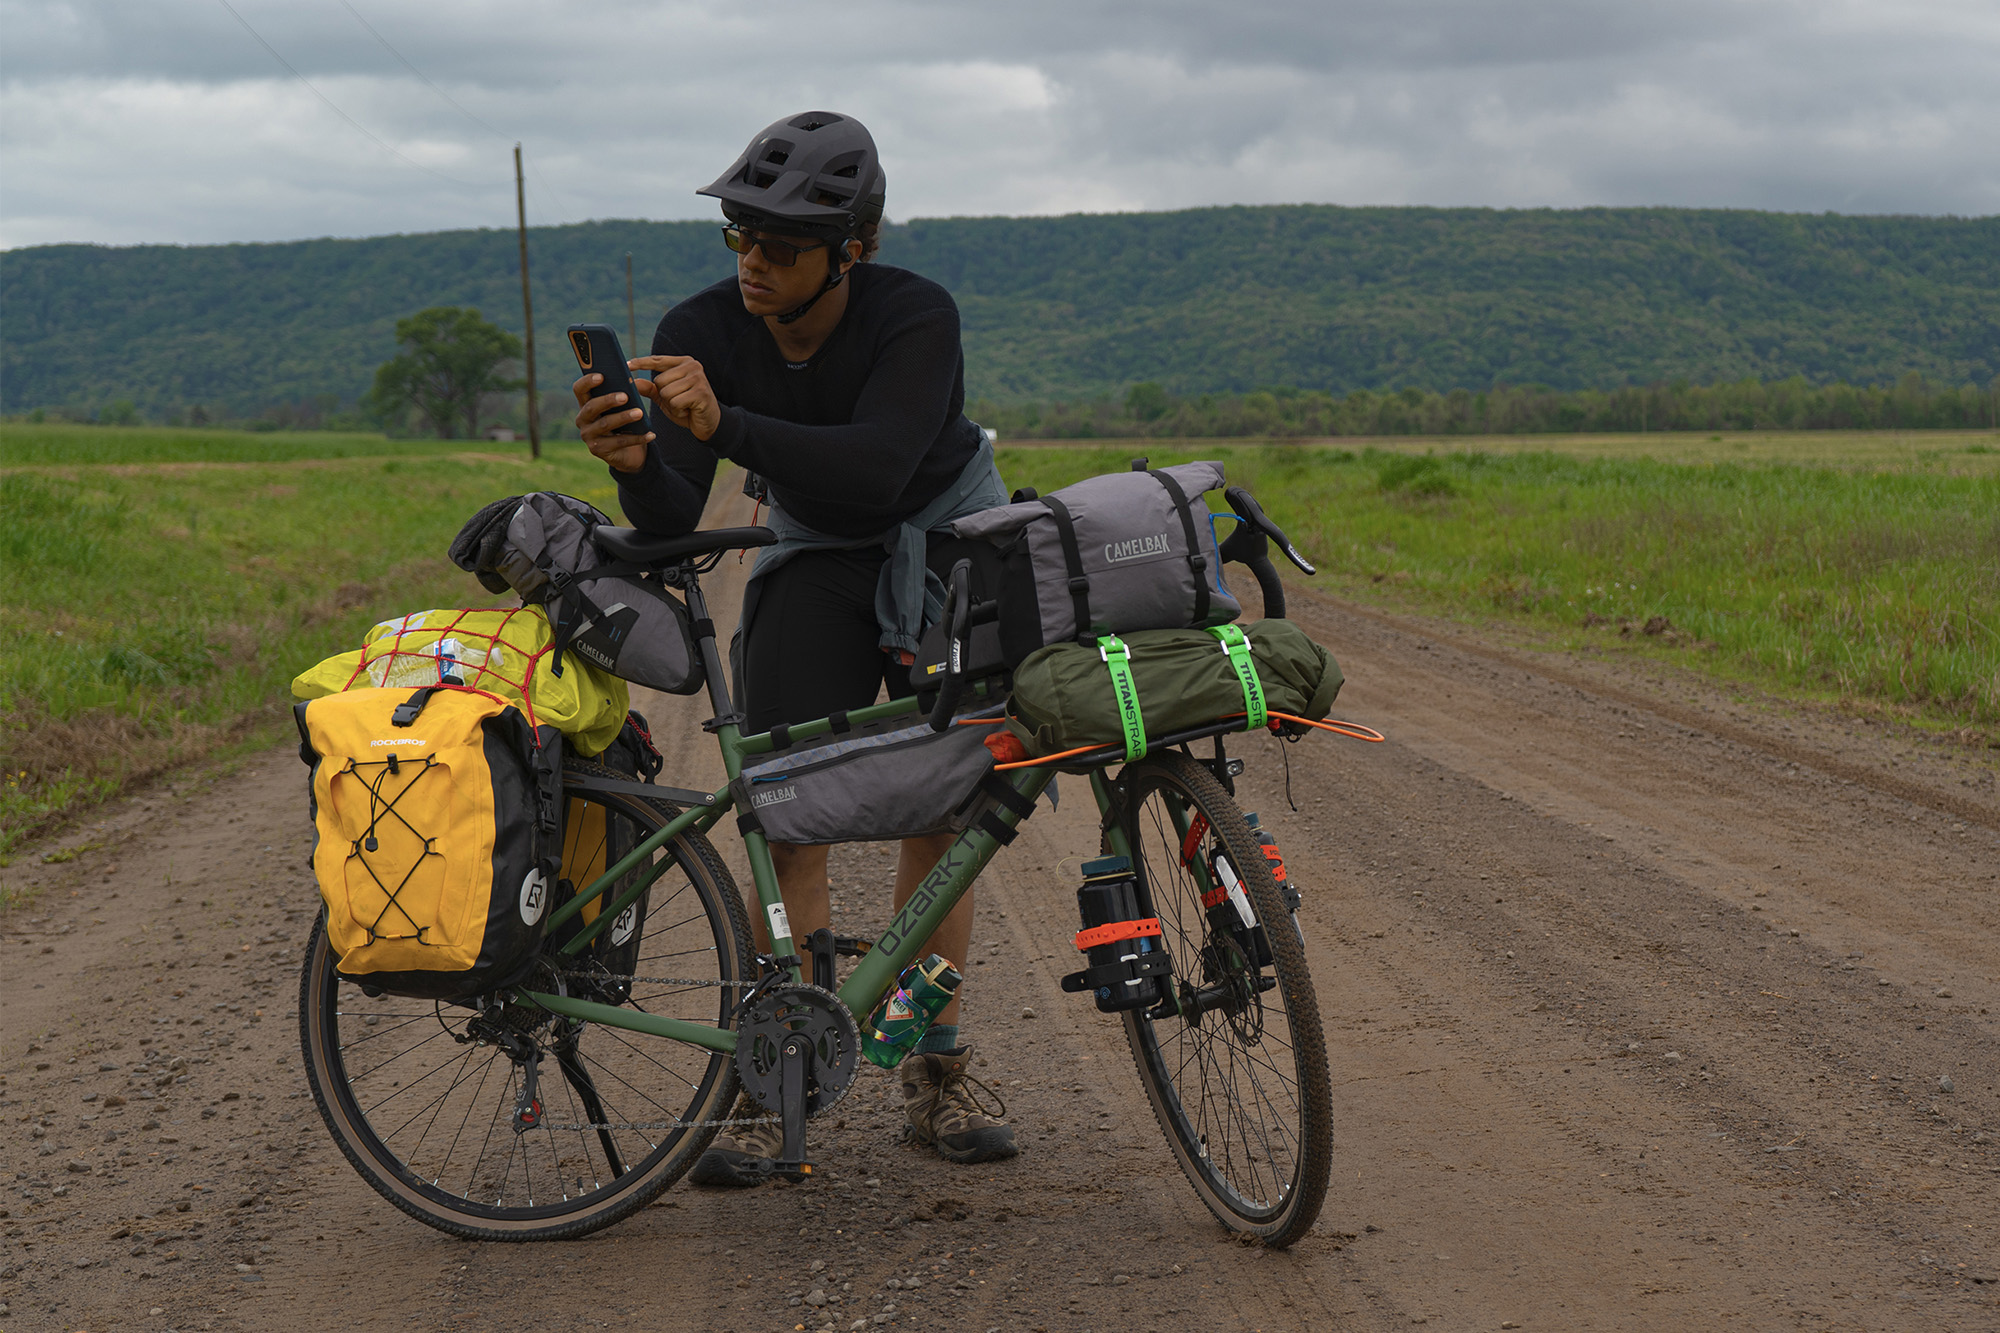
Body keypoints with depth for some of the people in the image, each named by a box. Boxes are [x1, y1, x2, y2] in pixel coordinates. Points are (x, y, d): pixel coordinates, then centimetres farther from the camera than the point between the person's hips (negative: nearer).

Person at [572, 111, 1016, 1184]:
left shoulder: (916, 318, -29)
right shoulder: (701, 334, -20)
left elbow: (876, 470, -44)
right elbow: (672, 529, -25)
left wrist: (721, 423, -54)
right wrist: (632, 462, -47)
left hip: (950, 549, -1)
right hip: (814, 562, 2)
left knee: (940, 819, -3)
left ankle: (935, 1079, 8)